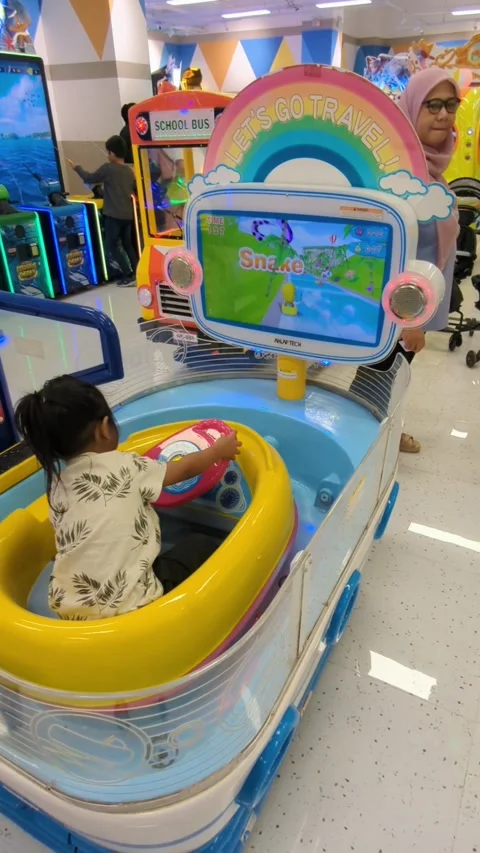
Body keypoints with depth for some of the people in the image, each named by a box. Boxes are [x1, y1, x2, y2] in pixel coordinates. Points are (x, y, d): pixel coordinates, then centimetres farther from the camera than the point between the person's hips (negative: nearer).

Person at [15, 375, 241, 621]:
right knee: (201, 546, 15)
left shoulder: (57, 484, 4)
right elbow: (185, 469, 7)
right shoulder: (126, 467, -8)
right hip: (129, 607, -5)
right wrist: (218, 450, 26)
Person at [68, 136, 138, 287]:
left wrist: (76, 167, 17)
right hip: (128, 214, 6)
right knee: (127, 244, 16)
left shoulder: (107, 168, -9)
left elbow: (90, 178, 3)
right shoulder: (129, 171, 8)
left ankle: (128, 276, -7)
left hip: (113, 215, -6)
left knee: (112, 246, 0)